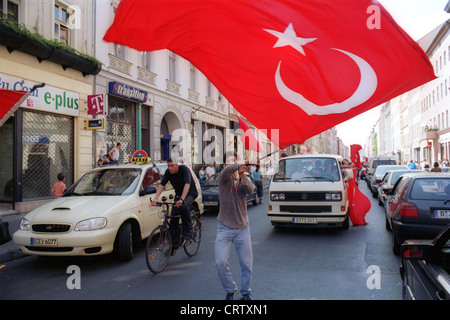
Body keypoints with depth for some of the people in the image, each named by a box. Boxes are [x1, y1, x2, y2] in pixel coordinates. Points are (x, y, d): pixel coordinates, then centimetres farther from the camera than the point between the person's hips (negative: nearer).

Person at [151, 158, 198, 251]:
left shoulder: (184, 169, -24)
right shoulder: (168, 172, -9)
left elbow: (187, 184, -36)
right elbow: (161, 185, -17)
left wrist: (182, 199, -49)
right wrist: (155, 198, -33)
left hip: (190, 193, -5)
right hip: (178, 195, 5)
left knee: (183, 207, -36)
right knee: (173, 218, -5)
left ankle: (188, 230, -16)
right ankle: (174, 243, 5)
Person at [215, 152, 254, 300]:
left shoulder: (244, 180, 8)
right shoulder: (224, 178, 0)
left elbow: (250, 190, -16)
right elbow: (226, 171, -25)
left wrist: (242, 176, -29)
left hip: (242, 228, 2)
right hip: (224, 228, -2)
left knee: (247, 263, 6)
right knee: (220, 262, -8)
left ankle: (246, 292, 28)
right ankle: (230, 290, 17)